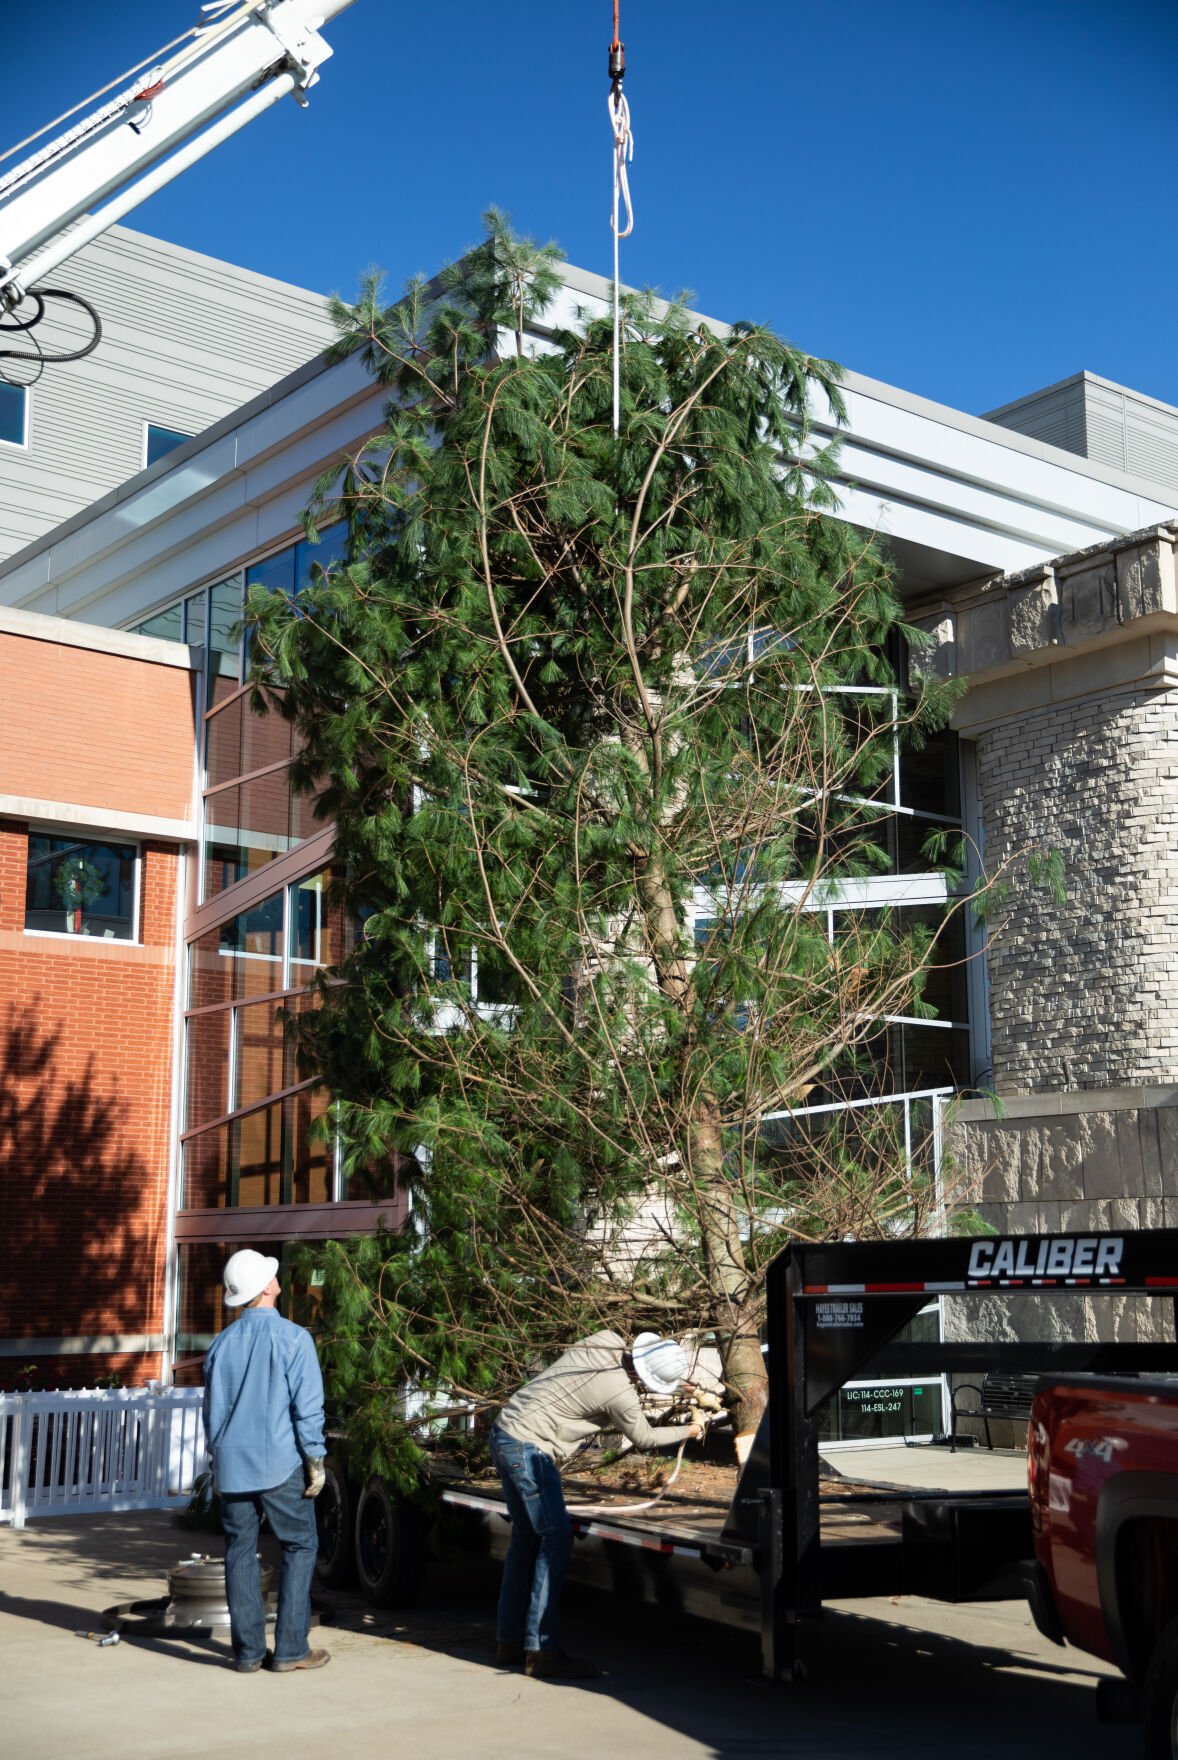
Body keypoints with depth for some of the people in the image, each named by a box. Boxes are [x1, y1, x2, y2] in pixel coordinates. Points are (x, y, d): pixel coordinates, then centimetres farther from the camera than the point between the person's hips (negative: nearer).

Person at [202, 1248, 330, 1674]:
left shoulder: (222, 1343, 6)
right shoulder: (293, 1339, -10)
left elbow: (212, 1410, 13)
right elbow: (307, 1407, -11)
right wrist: (315, 1461, -3)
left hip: (232, 1466, 5)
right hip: (280, 1464, -4)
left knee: (240, 1553, 9)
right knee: (299, 1547, 6)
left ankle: (248, 1651, 11)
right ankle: (289, 1649, 3)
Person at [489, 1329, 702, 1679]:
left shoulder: (606, 1341, 1)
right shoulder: (620, 1395, -18)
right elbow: (643, 1439, 1)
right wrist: (688, 1432, 18)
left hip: (505, 1431, 10)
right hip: (529, 1447, -10)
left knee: (526, 1535, 15)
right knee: (556, 1537, -7)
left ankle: (509, 1642, 21)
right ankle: (541, 1650, -8)